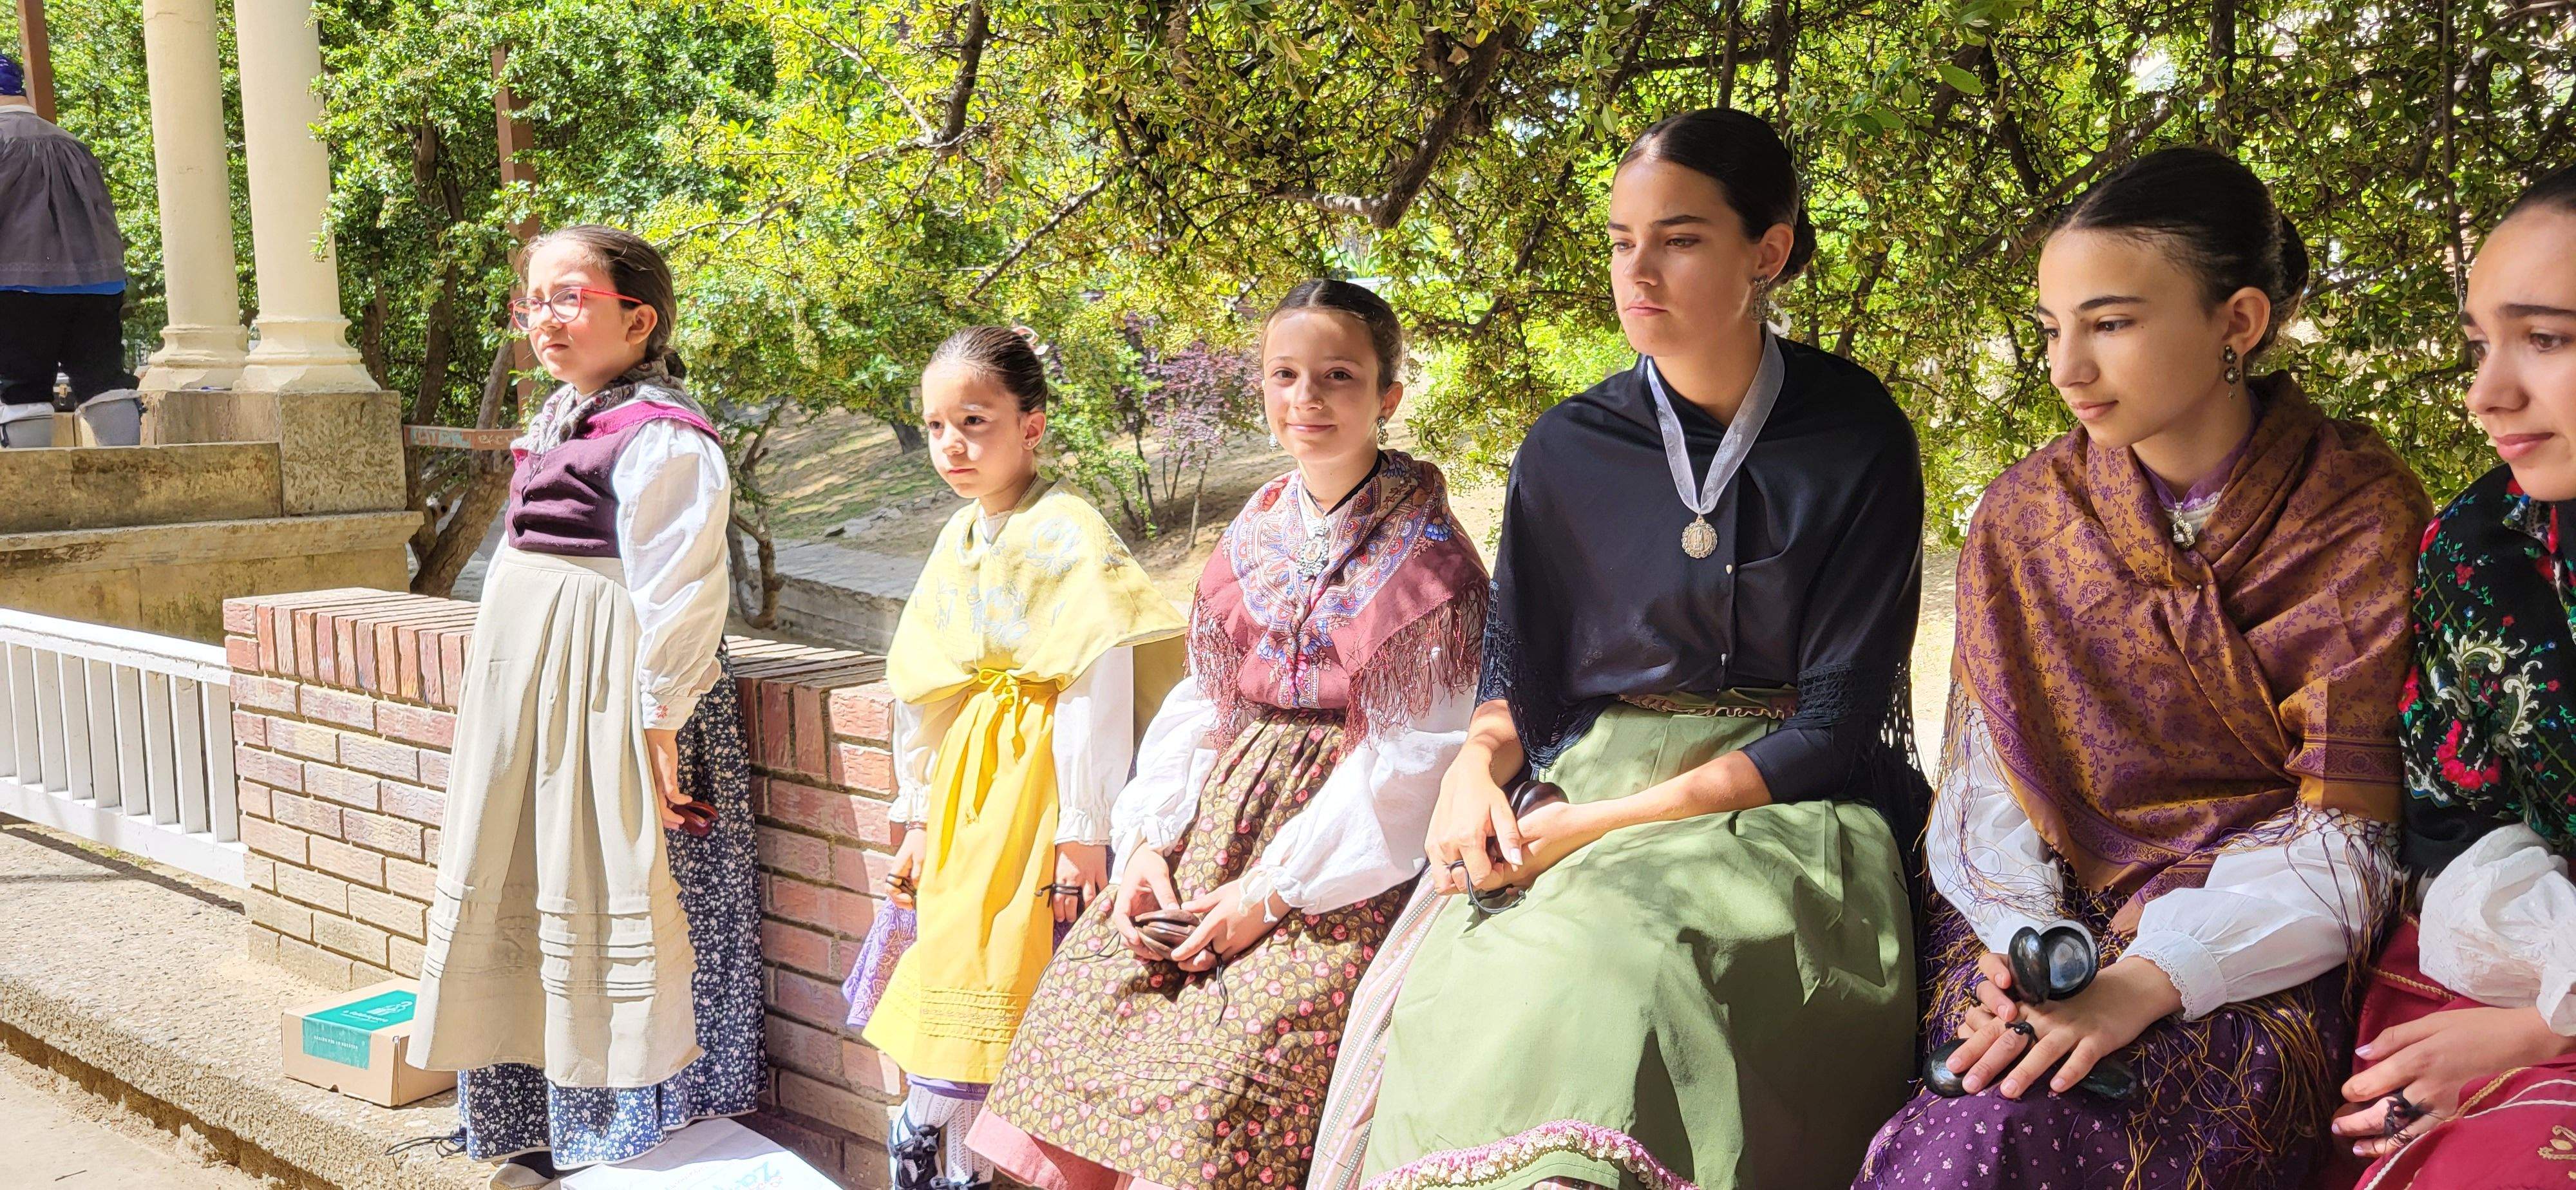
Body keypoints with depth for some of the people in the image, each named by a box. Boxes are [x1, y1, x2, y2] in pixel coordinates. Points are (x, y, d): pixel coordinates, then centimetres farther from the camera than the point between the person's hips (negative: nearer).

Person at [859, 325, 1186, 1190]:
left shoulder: (1068, 535, -15)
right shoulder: (956, 542, 9)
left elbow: (1097, 692, -19)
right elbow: (922, 690, 15)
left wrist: (1082, 833, -19)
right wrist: (916, 820, 15)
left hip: (1039, 781, -7)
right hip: (966, 791, 7)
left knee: (1005, 979, -2)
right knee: (947, 970, 10)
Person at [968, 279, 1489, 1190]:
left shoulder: (1427, 553, -7)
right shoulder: (1258, 529, 12)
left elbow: (1412, 757, -12)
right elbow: (1202, 700, 14)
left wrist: (1272, 889, -14)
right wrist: (1150, 837, 0)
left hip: (1342, 867, -6)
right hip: (1213, 832, 6)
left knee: (1220, 1076, -21)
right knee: (1080, 1001, -7)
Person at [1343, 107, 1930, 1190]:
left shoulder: (1857, 443, -2)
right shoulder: (1568, 452, 6)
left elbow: (1837, 716, -6)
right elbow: (1519, 670, 13)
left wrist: (1614, 821, -15)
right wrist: (1478, 766, -12)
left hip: (1779, 808, -3)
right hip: (1586, 790, 3)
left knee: (1613, 979, -34)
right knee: (1455, 988, -26)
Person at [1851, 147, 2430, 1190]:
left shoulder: (2362, 516, -4)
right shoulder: (2023, 515, 6)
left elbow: (2348, 832, -9)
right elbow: (1986, 772, 4)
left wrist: (2145, 980, -22)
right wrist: (2027, 945, -16)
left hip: (2253, 956, -3)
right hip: (2044, 912, 3)